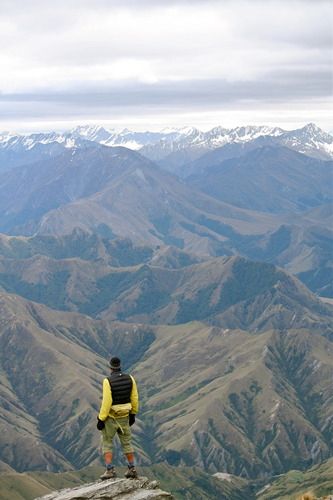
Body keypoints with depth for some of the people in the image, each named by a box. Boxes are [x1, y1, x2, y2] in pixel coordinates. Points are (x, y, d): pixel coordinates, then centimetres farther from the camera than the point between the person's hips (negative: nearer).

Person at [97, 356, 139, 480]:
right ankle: (132, 469, 18)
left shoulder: (108, 381, -20)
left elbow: (106, 402, -22)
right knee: (127, 442, 16)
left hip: (110, 416, -4)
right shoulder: (130, 378, -6)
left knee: (107, 443, 7)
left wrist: (101, 419, -15)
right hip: (124, 416, 4)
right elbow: (134, 398, 2)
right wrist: (133, 414, 15)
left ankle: (110, 470, -2)